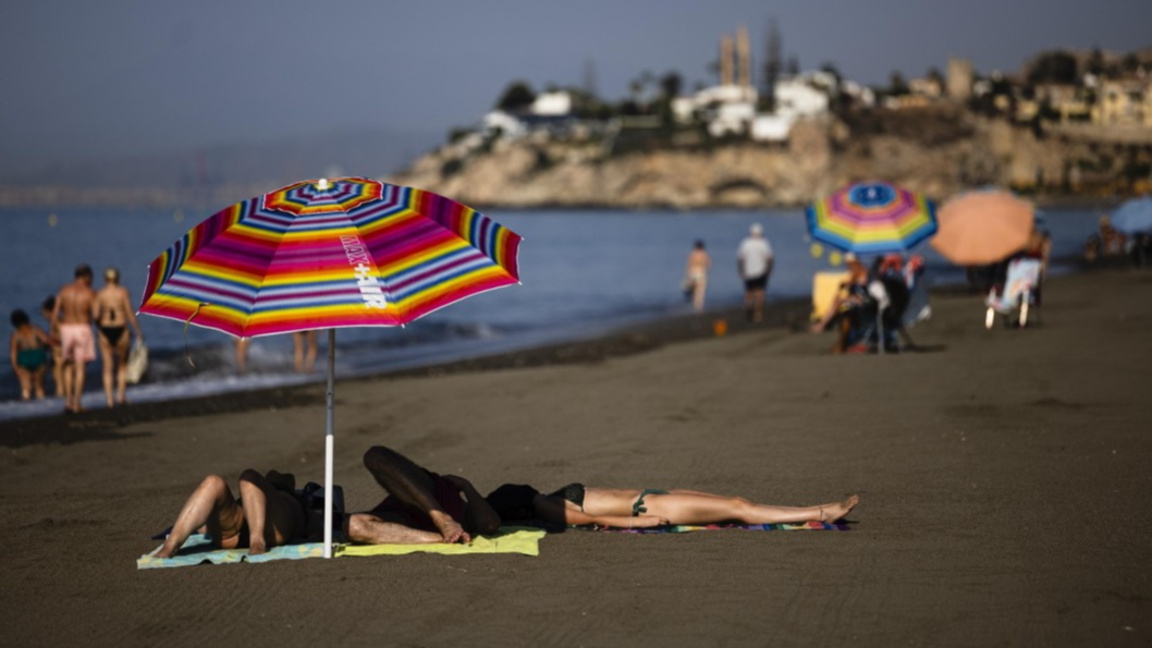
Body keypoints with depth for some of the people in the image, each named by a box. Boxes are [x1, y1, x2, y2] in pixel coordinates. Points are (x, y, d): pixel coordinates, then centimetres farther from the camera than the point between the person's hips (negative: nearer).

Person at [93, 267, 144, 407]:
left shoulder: (100, 294, -1)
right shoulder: (123, 292, -5)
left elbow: (96, 315, -7)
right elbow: (130, 313, -7)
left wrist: (99, 326, 14)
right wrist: (138, 331, 2)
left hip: (105, 331, 1)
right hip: (121, 330, -1)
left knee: (108, 368, 9)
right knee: (123, 365, 18)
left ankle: (109, 400, 4)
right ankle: (120, 396, 12)